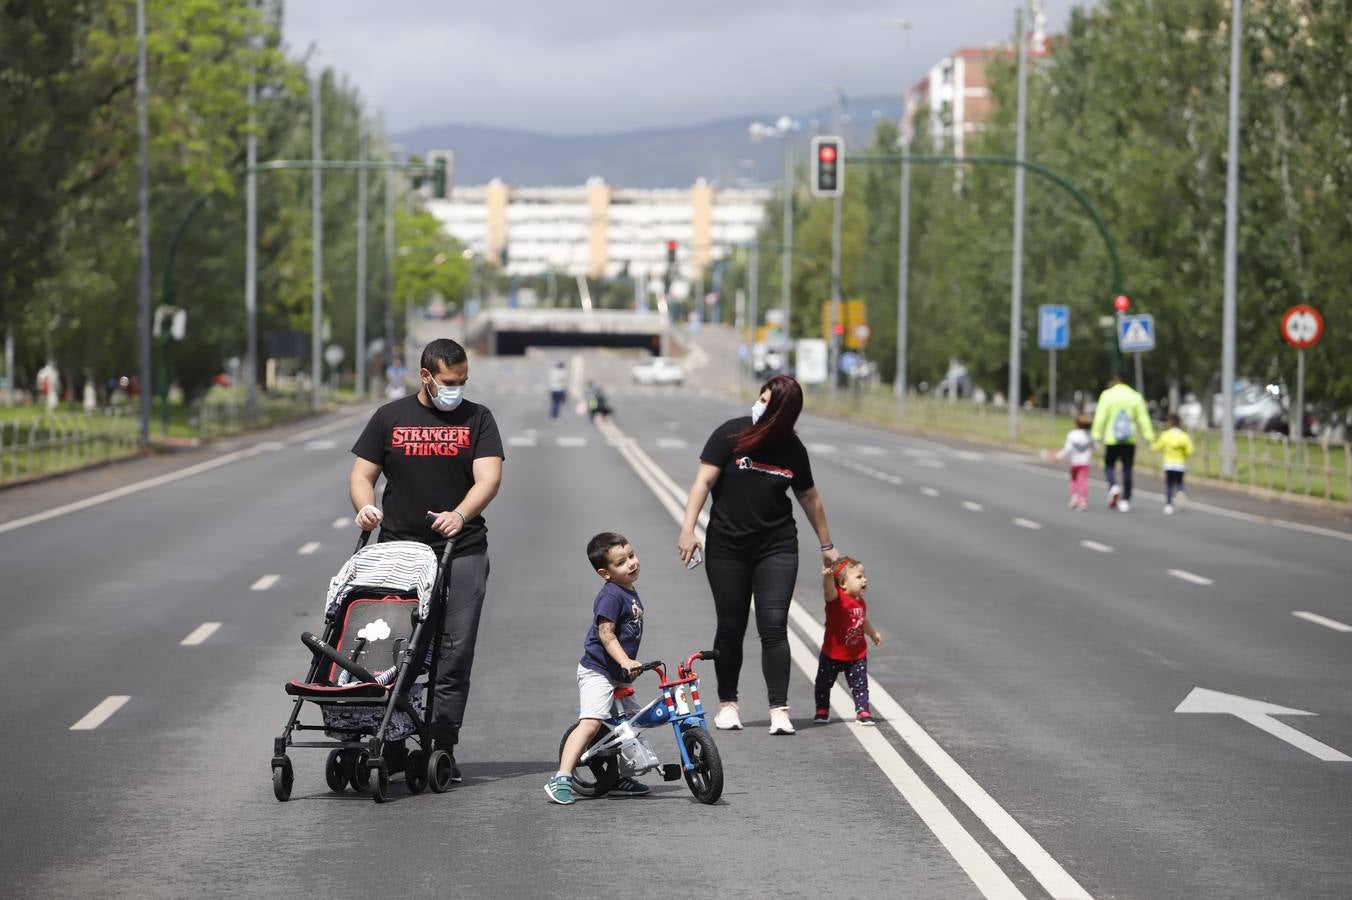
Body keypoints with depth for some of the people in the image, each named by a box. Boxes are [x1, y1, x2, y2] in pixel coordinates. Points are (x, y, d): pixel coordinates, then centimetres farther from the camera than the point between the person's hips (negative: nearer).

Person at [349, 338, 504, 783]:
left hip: (461, 551, -1)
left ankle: (443, 748, -3)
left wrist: (460, 515, -22)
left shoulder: (477, 418, 7)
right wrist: (366, 507, -12)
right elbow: (362, 474, 9)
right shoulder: (390, 417, 9)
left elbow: (489, 477, -4)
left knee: (455, 651, -5)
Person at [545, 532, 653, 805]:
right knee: (591, 722, -22)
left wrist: (630, 665, 26)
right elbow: (605, 634, -25)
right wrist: (625, 662, -34)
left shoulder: (630, 593, 13)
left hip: (618, 675, 10)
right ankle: (561, 779, -26)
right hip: (597, 672, -10)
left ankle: (618, 778, 24)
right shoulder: (611, 595, -17)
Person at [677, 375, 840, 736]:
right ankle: (727, 703, 22)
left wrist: (826, 546, 21)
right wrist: (688, 528, -22)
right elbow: (704, 480, -12)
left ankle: (779, 710, -9)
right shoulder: (731, 435, -7)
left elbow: (809, 497, 14)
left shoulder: (792, 449, 1)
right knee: (730, 627, 6)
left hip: (777, 548, 1)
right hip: (727, 547, -1)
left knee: (774, 625, -9)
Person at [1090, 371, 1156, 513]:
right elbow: (1143, 417, 3)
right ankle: (1125, 500, 3)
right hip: (1129, 440, 2)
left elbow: (1101, 417, -7)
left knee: (1109, 465, 11)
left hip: (1111, 439, -2)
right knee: (1127, 469, 6)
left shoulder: (1108, 395, -2)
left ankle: (1113, 486, -17)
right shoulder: (1135, 396, 5)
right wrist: (1149, 436, 5)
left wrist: (1097, 435, -6)